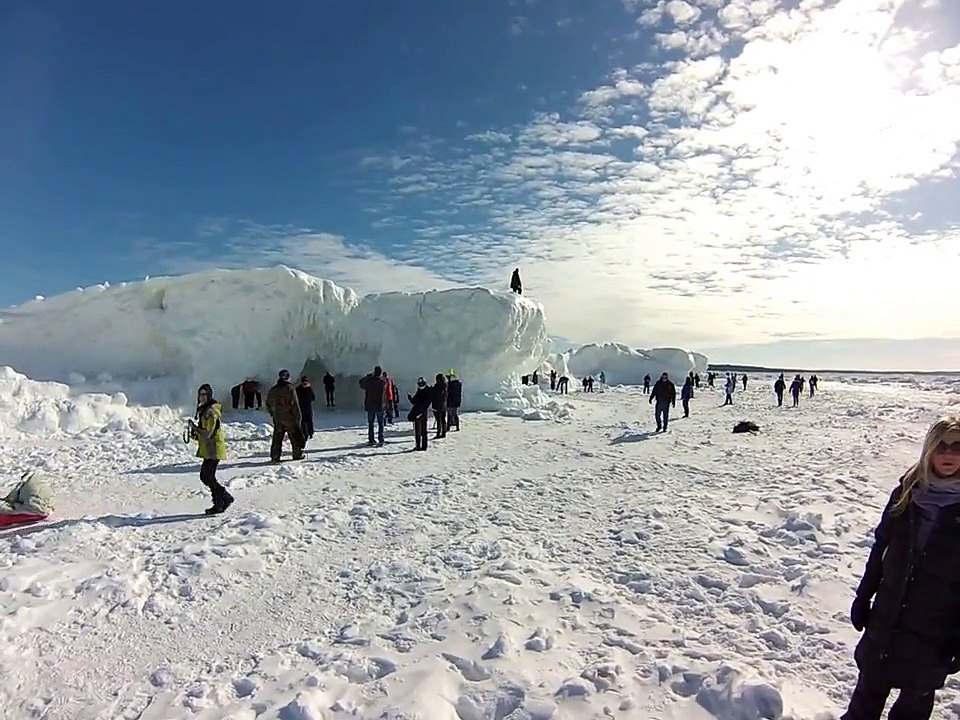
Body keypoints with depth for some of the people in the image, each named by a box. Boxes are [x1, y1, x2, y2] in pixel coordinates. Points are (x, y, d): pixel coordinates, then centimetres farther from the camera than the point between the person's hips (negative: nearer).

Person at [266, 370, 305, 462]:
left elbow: (268, 405, 13)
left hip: (277, 419, 5)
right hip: (290, 418, -4)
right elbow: (295, 405, -14)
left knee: (277, 438, 11)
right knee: (295, 437, 8)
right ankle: (298, 454, 14)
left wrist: (272, 414, 26)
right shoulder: (290, 389, -13)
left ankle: (275, 457, 9)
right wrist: (299, 417, -8)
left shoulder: (272, 390, 4)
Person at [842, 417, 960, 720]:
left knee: (917, 695, 17)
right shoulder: (906, 493, -4)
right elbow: (881, 547, 3)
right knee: (870, 687, 19)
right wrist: (863, 597, 6)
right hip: (887, 616, 2)